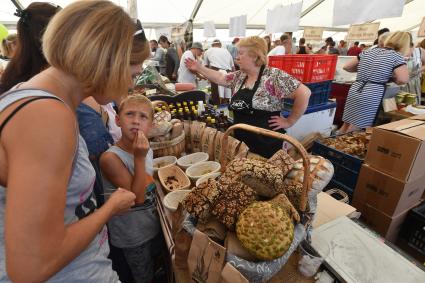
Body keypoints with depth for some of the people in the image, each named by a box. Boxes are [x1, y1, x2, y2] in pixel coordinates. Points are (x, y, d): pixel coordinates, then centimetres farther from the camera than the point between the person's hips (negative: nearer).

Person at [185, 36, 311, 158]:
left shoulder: (273, 76, -15)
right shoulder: (239, 76, 7)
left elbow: (304, 93, -18)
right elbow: (220, 78, 20)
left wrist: (289, 121, -13)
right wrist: (199, 68, 19)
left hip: (267, 144, -6)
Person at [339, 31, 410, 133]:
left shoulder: (369, 51, 17)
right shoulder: (396, 56, 0)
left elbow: (346, 67, 20)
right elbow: (403, 79, -12)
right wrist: (391, 77, 7)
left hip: (355, 91, 6)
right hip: (372, 95, -6)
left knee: (346, 126, 16)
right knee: (352, 132, -2)